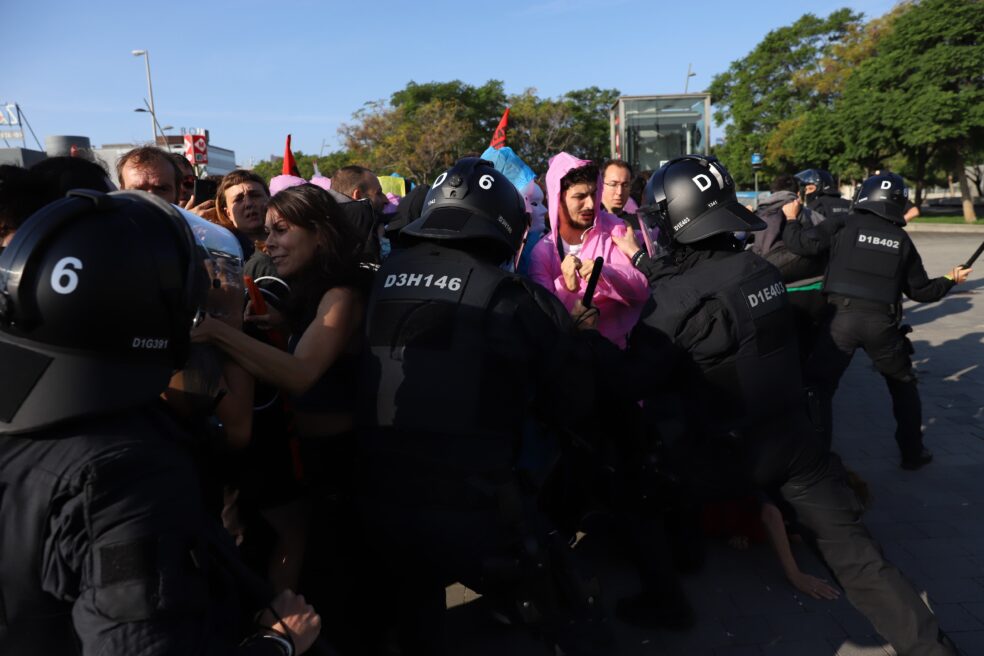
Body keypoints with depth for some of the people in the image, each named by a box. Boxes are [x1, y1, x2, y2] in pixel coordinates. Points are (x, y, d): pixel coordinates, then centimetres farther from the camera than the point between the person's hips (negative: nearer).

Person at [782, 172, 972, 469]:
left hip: (842, 316, -3)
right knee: (903, 384, 25)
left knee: (819, 386, 7)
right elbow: (919, 290, 17)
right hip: (882, 321, 3)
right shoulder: (901, 238, 12)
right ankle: (912, 452, 33)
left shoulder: (844, 224, 2)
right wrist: (949, 280, 36)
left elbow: (802, 243, -7)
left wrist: (791, 221, 12)